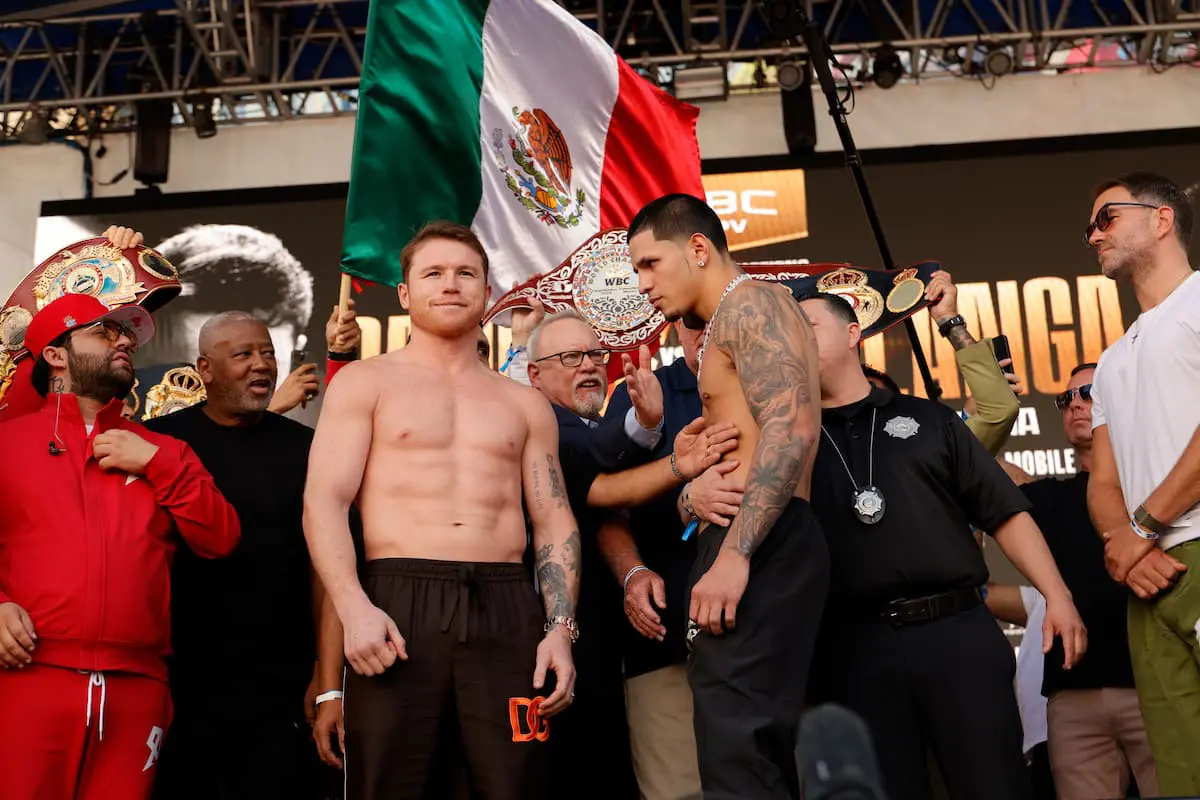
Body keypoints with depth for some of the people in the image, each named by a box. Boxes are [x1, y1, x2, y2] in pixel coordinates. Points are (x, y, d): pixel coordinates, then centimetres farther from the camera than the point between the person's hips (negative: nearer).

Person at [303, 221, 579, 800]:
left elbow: (554, 523, 15)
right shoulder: (364, 382, 11)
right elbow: (323, 502, 0)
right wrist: (354, 608, -15)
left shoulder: (525, 404, 20)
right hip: (398, 602, -2)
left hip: (507, 608, 2)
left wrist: (560, 629, 1)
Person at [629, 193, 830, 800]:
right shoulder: (721, 331, 28)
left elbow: (791, 426, -18)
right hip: (750, 548, 11)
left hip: (760, 549, -11)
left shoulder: (749, 302, -3)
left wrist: (732, 556, -24)